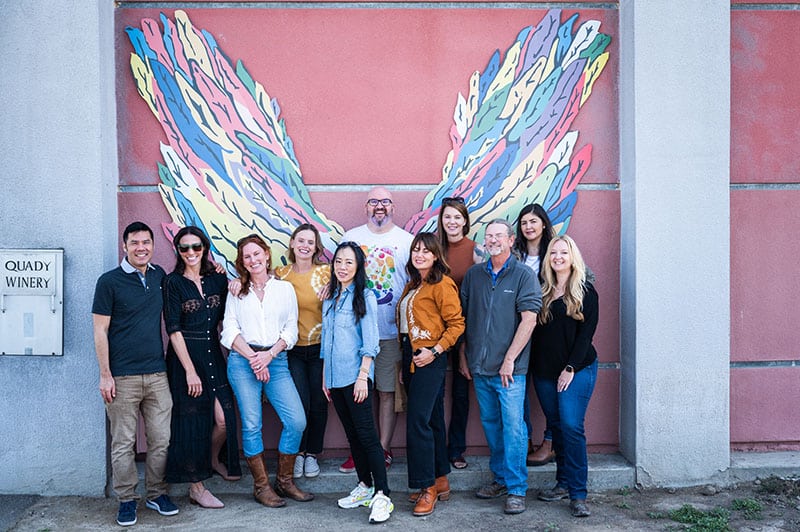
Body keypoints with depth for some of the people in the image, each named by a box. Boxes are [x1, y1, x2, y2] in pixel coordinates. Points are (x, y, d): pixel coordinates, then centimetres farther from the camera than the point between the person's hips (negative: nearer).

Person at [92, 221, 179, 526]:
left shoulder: (159, 276, 10)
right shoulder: (109, 281, -3)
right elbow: (100, 331, -3)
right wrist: (105, 375, -9)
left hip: (157, 375, 4)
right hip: (123, 377, -4)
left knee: (161, 439, 7)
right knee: (123, 443, 4)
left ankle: (156, 494, 23)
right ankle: (127, 500, 18)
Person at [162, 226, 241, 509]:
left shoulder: (218, 279, 7)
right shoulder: (173, 282, -5)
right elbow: (173, 329, -10)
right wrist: (190, 370, -14)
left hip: (213, 355, 4)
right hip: (185, 357, -4)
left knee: (224, 418, 0)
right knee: (192, 420, 1)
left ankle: (213, 459, 31)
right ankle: (196, 486, 14)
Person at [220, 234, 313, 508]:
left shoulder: (285, 288, 12)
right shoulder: (237, 292, 12)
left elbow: (291, 329, 6)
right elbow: (230, 329, 5)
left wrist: (268, 355, -8)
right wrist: (252, 357, -9)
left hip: (276, 360, 1)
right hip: (242, 360, 0)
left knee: (297, 421, -9)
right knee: (251, 425, -3)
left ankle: (284, 480, 8)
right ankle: (261, 486, 11)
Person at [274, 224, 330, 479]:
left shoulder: (326, 272, -3)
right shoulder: (280, 273, 3)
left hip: (320, 348, 0)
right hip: (292, 350, 1)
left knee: (318, 404, 6)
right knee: (300, 404, -4)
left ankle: (312, 454, 26)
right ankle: (297, 453, 19)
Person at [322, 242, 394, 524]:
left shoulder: (365, 297, -5)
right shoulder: (329, 299, 15)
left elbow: (370, 341, -10)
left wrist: (362, 376, -17)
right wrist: (325, 377, 15)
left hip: (355, 377, -6)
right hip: (335, 378, 6)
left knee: (366, 434, -8)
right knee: (352, 434, 11)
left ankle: (382, 496, -6)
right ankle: (365, 486, 21)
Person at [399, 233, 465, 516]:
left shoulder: (442, 284, -9)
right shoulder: (412, 285, 16)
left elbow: (457, 323, -13)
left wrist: (435, 350, -19)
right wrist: (404, 363, 17)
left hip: (429, 359, -9)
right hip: (410, 357, 9)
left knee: (417, 420, -12)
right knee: (431, 419, 13)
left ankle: (428, 488, -2)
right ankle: (441, 482, 23)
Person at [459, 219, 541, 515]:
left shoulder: (524, 275, -4)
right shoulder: (474, 275, 9)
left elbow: (529, 319, -11)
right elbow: (462, 317, 14)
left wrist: (509, 360, -15)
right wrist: (463, 356, 10)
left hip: (509, 368, -5)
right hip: (479, 367, 5)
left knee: (513, 427, -4)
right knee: (490, 424, 14)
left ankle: (516, 489, 5)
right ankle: (500, 478, 28)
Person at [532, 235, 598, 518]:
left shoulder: (585, 291, 0)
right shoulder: (543, 291, 11)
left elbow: (586, 333, -5)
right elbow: (535, 330, 9)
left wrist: (571, 368, -11)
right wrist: (534, 365, -2)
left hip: (577, 369, -4)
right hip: (544, 370, 4)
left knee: (571, 426, -12)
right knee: (557, 427, 9)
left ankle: (577, 494, -6)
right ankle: (563, 484, 19)